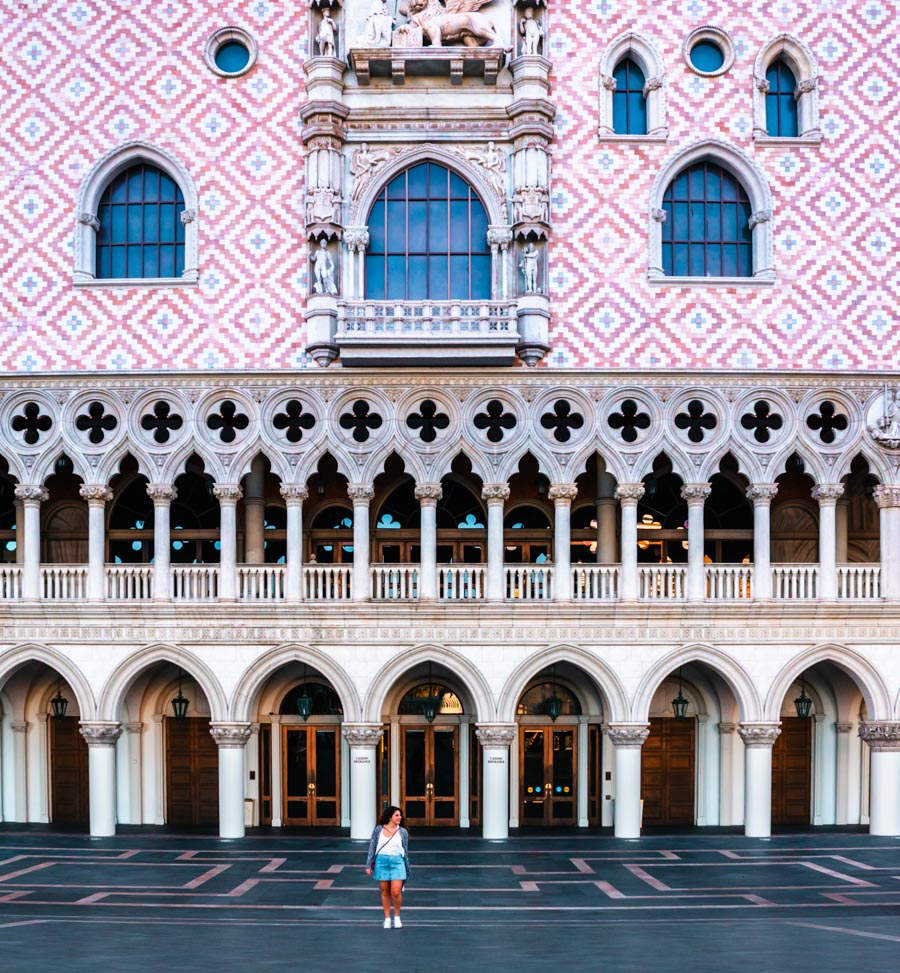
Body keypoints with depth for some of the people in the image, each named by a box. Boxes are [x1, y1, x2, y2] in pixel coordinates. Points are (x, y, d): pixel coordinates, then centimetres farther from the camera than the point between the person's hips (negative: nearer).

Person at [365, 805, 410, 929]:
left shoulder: (402, 832, 4)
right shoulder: (379, 829, 3)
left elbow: (405, 851, 9)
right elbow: (372, 847, 6)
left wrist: (407, 869, 12)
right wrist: (369, 865, 3)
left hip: (397, 861, -1)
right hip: (381, 861, 1)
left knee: (396, 892, -10)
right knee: (385, 892, 6)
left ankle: (397, 917, 12)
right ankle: (387, 918, 20)